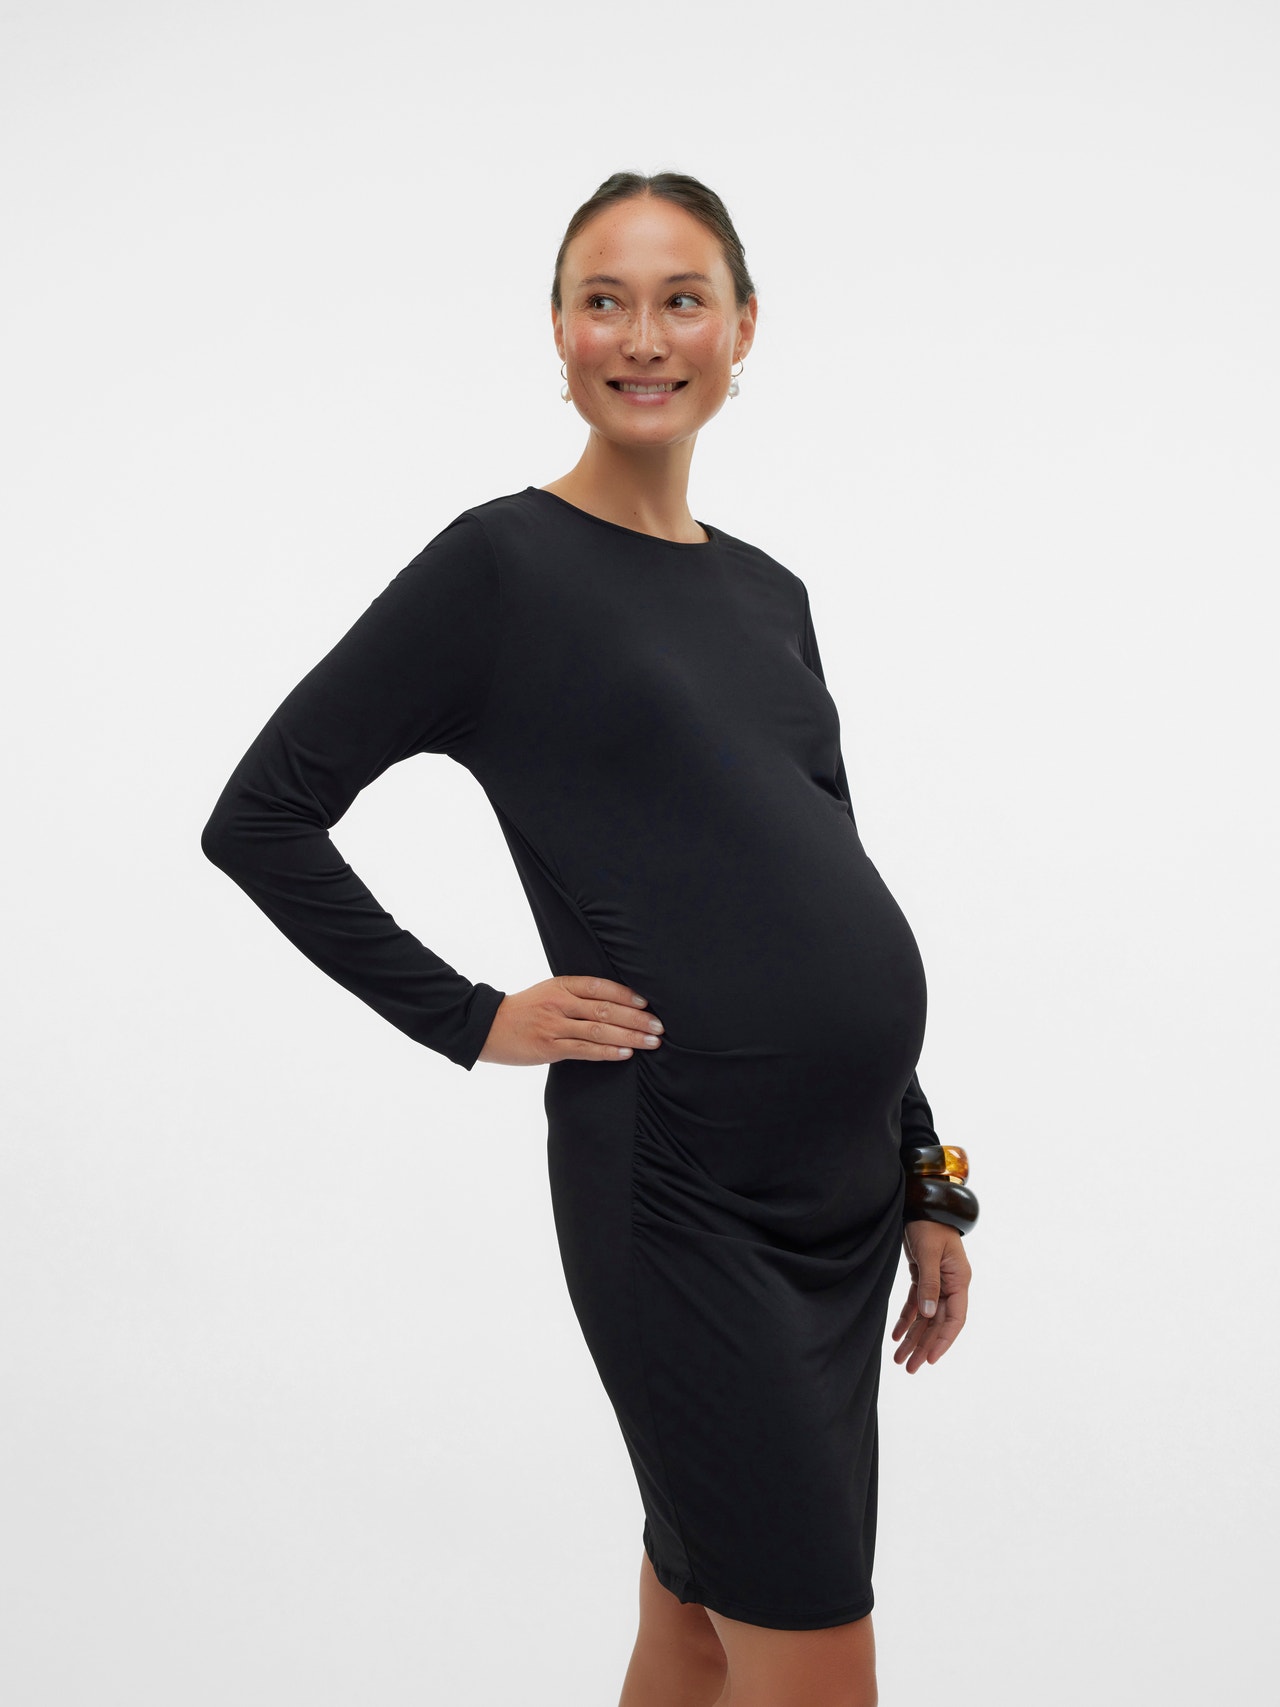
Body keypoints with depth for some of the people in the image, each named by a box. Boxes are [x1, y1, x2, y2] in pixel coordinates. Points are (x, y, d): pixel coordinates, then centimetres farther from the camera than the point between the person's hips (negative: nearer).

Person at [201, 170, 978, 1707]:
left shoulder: (768, 591, 14)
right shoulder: (502, 562, -5)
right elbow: (261, 819, -5)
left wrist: (922, 1178, 15)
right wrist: (474, 1021, -8)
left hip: (840, 1181, 7)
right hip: (679, 1186, -7)